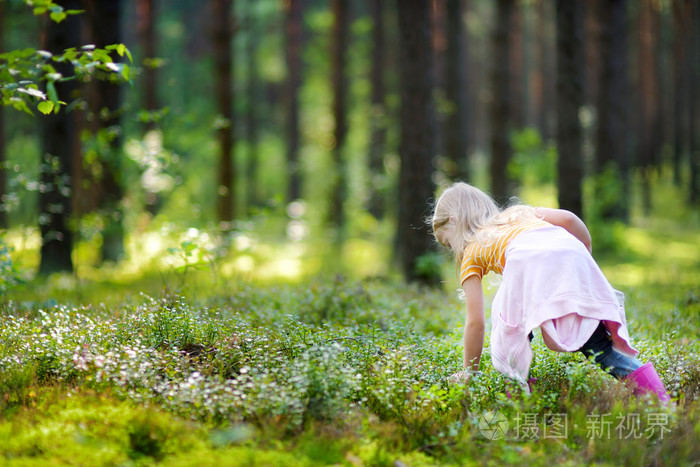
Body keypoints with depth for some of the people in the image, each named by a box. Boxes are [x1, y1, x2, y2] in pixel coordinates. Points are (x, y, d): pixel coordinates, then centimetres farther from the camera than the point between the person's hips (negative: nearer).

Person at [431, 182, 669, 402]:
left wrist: (469, 372, 35)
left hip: (529, 260, -4)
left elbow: (475, 322, 26)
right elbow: (567, 218, 23)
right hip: (573, 252, 5)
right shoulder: (521, 213, 42)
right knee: (593, 338, 16)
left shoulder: (471, 253, 30)